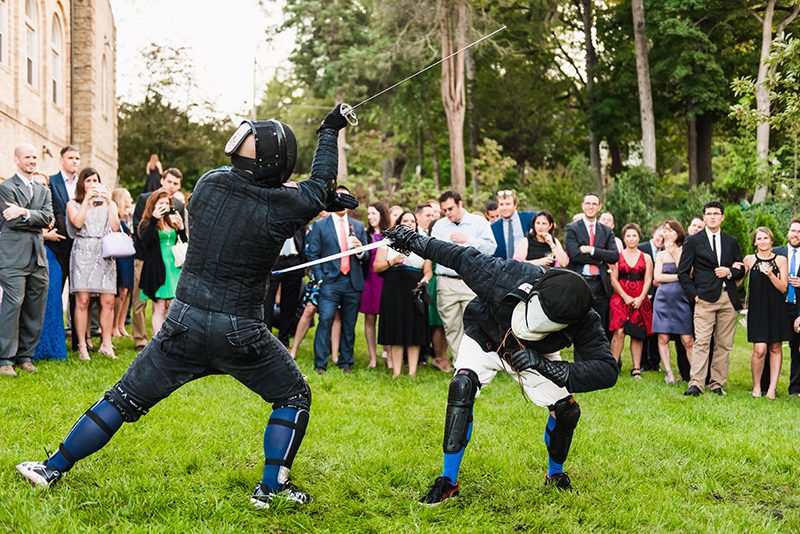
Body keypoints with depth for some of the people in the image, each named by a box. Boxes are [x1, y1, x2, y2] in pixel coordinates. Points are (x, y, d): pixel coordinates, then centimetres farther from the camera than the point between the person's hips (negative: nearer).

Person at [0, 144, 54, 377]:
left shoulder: (43, 190, 20)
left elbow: (48, 218, 2)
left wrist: (24, 213, -13)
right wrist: (37, 221, -3)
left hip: (38, 257, 6)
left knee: (35, 309, 7)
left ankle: (26, 356, 15)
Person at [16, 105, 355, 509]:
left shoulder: (209, 184, -3)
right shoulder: (280, 206, -12)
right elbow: (320, 185, 7)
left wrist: (329, 198, 13)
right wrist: (329, 131, 22)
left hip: (185, 323, 3)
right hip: (239, 333, -3)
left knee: (126, 398, 15)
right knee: (294, 398, 18)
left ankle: (53, 468, 21)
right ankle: (272, 487, 12)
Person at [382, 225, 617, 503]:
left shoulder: (583, 320, -37)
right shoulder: (504, 277, -42)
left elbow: (607, 370, -42)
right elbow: (463, 258, -26)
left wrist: (545, 365, -52)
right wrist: (415, 241, -16)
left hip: (534, 353, 2)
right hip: (485, 337, -2)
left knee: (567, 410, -8)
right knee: (462, 388, -26)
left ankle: (555, 475, 24)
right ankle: (448, 481, -16)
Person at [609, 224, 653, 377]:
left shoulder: (646, 258, 12)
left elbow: (648, 280, 5)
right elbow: (614, 280, 2)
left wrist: (641, 298, -9)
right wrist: (625, 297, -9)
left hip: (640, 300, 2)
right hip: (620, 299, -2)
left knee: (637, 335, 1)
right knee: (619, 331, -15)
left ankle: (636, 369, 4)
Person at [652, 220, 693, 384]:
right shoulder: (661, 255, 12)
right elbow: (657, 278, 3)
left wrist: (675, 254, -8)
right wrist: (678, 277, -4)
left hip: (682, 300, -3)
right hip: (664, 299, 3)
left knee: (687, 340, -8)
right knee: (663, 338, -1)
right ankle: (669, 373, 6)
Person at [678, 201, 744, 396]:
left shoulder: (731, 242, 16)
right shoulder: (693, 241, 6)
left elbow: (741, 270, 19)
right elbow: (683, 272, 5)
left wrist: (729, 272, -3)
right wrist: (694, 294, -4)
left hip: (729, 299, 4)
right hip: (705, 299, -3)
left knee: (724, 344, 3)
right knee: (701, 342, -12)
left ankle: (717, 384, 8)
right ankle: (696, 384, -15)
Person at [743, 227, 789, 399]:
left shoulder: (780, 260, 4)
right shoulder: (749, 260, 4)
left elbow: (783, 288, -1)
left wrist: (770, 274, -13)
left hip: (776, 310, 1)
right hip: (757, 310, -1)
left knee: (775, 348, 3)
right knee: (760, 350, -10)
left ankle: (772, 387, 9)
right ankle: (756, 386, 6)